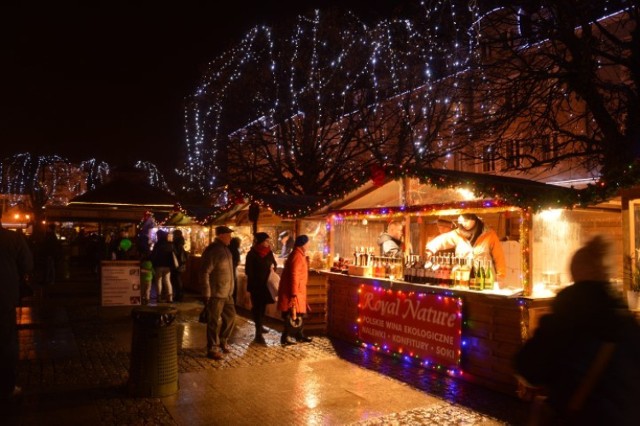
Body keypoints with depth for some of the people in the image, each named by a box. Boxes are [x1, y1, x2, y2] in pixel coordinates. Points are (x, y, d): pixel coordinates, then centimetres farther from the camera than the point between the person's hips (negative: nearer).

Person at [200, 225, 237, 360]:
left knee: (230, 317, 16)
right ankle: (212, 349, 14)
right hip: (216, 294, -9)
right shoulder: (212, 251, -17)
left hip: (227, 293, 9)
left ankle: (223, 341, 34)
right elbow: (204, 273, -20)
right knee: (215, 322, 1)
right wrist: (207, 294, -20)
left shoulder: (225, 249, 11)